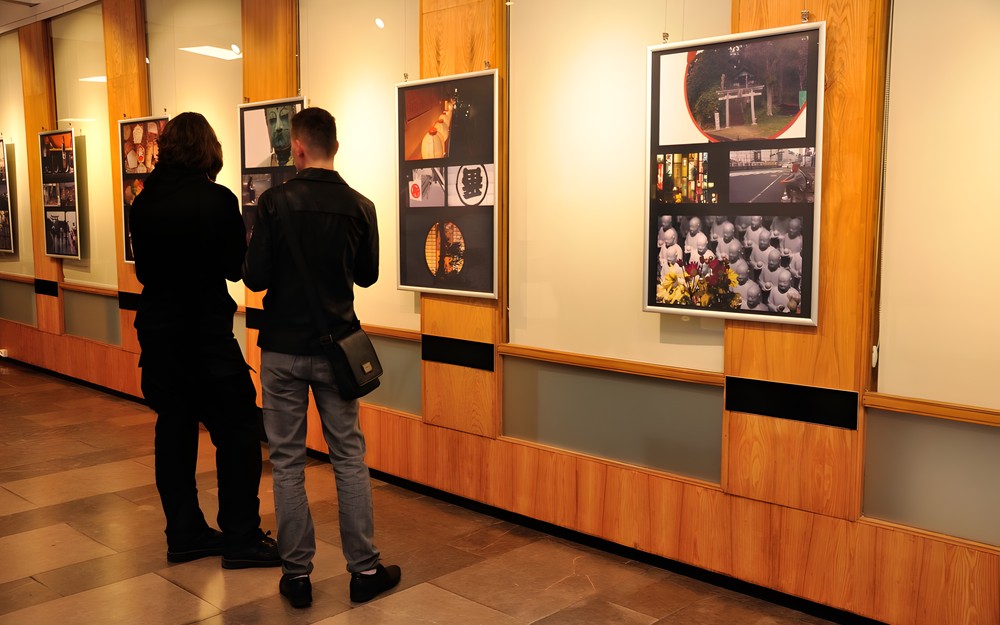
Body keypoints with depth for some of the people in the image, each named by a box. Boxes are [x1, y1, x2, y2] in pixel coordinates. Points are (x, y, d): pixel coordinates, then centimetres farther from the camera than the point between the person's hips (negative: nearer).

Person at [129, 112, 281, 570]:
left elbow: (143, 269, 11)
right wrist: (226, 251, 13)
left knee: (174, 429, 12)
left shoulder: (143, 202, 2)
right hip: (206, 331, -6)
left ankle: (184, 534, 20)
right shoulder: (218, 200, -13)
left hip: (157, 328, 6)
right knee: (238, 431, 3)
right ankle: (241, 539, 6)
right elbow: (237, 267, -5)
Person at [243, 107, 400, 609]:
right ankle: (364, 570, 15)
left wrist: (252, 250, 9)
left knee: (287, 461, 8)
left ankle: (297, 574, 14)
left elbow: (255, 278, -12)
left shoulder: (274, 203, -11)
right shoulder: (359, 206, -4)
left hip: (282, 349, -1)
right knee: (349, 457, 10)